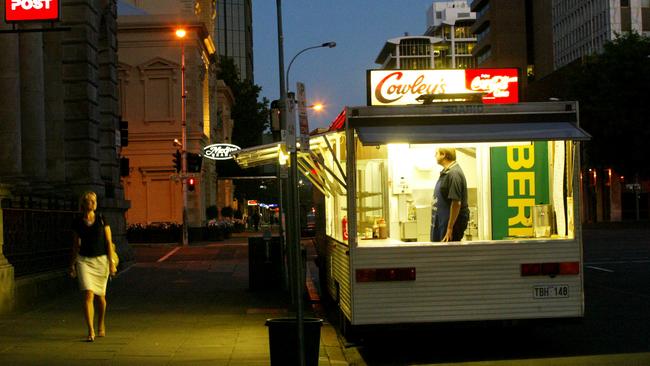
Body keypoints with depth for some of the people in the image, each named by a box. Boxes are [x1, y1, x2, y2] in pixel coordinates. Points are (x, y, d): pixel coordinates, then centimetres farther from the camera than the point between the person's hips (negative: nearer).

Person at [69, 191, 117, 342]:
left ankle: (101, 325, 35)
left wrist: (111, 262, -7)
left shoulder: (102, 220, 0)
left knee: (100, 295, 10)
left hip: (101, 260, 0)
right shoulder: (77, 223, 2)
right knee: (88, 295, -13)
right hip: (84, 260, 0)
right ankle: (91, 331, -13)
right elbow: (75, 245, 12)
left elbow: (109, 242, -1)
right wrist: (72, 264, 14)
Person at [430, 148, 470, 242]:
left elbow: (456, 203, -24)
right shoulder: (445, 172, 12)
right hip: (441, 222, 10)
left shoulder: (454, 173, -20)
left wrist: (450, 228, -23)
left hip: (452, 221, -10)